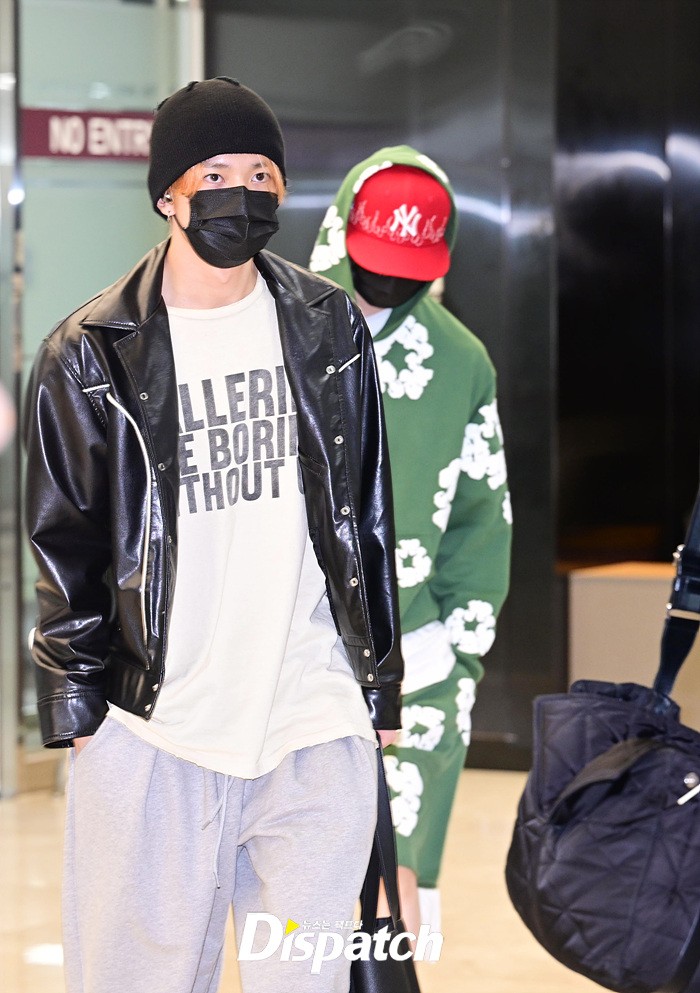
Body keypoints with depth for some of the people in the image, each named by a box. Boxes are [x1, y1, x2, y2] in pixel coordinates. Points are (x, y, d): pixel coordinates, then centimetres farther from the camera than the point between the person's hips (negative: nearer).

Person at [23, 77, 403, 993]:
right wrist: (79, 704, -1)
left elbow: (368, 518, 12)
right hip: (154, 738, -2)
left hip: (319, 733, 2)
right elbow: (66, 547, 3)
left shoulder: (329, 329, 7)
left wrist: (381, 686, 11)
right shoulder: (91, 356, -2)